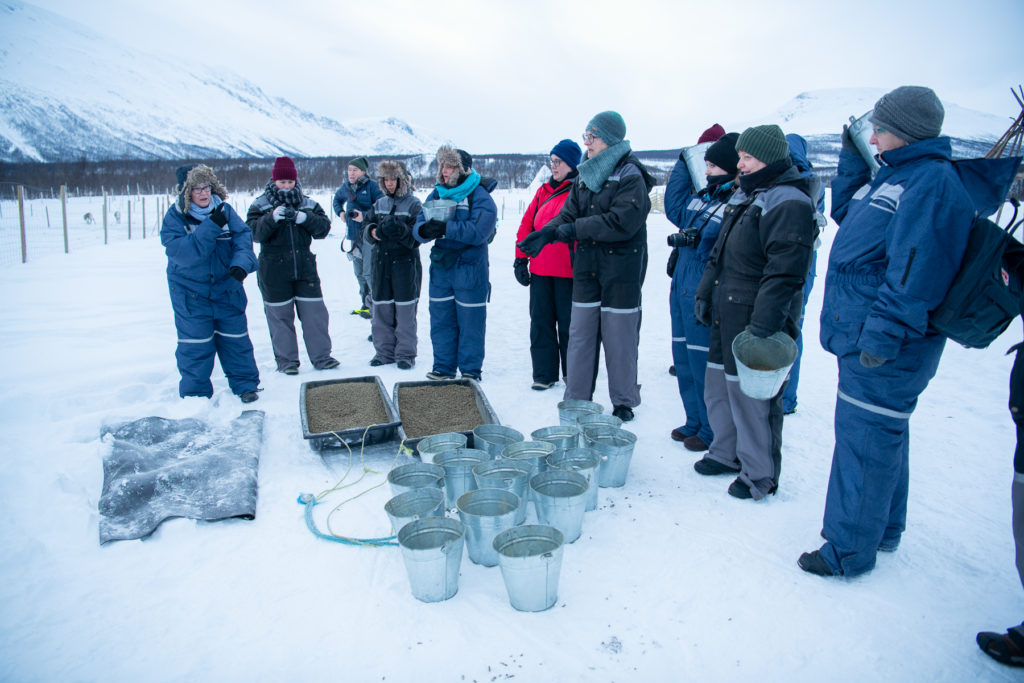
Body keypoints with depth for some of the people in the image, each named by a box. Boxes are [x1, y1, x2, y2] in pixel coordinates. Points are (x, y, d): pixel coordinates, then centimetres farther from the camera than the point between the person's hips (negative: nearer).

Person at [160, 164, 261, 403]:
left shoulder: (225, 210, -4)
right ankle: (195, 392, 19)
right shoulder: (174, 217, -12)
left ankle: (245, 384, 24)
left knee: (235, 338, 9)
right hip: (191, 293, -2)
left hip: (227, 289, 2)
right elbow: (180, 251, -25)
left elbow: (243, 237, -11)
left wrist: (241, 264, -30)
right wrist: (211, 227, -30)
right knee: (195, 345, 3)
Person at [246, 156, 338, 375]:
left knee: (314, 311, 1)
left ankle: (321, 356, 11)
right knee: (280, 315, 4)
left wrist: (304, 218, -20)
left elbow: (324, 227, -3)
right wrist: (272, 217, -27)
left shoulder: (307, 204, 8)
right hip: (273, 270, -2)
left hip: (305, 267, 2)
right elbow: (254, 232, -12)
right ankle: (286, 360, 14)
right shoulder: (261, 205, 1)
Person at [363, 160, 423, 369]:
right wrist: (373, 231, -9)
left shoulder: (413, 204, -3)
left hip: (406, 263, -5)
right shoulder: (379, 204, 14)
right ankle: (384, 351, 19)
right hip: (381, 262, 5)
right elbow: (367, 225, 13)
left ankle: (405, 353, 9)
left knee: (405, 310, -2)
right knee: (381, 309, 8)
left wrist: (401, 230, -26)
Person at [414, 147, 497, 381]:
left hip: (470, 268, -5)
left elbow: (478, 232, -23)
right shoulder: (437, 193, 9)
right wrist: (424, 230, -21)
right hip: (440, 266, 6)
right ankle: (443, 368, 24)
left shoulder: (480, 196, -9)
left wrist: (445, 228, -28)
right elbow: (418, 225, 3)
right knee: (440, 320, 11)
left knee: (470, 322, 2)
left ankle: (471, 371, 15)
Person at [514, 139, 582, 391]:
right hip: (540, 270, 5)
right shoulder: (544, 191, 14)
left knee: (568, 323, 4)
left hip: (568, 272, -5)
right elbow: (527, 223, 14)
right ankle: (544, 374, 17)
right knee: (540, 322, 7)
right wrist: (520, 259, 8)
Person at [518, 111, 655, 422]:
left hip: (621, 270, -6)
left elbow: (622, 221, -21)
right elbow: (569, 215, 8)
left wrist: (574, 229, -19)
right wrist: (547, 233, -12)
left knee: (619, 338, 2)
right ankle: (576, 400, 19)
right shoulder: (585, 175, 12)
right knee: (580, 335, 8)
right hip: (587, 268, 6)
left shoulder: (631, 176, -10)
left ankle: (624, 403, 18)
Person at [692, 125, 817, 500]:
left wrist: (763, 325, -26)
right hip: (725, 317, 10)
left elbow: (784, 274, -23)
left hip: (758, 320, -9)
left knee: (752, 397, -1)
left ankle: (760, 476, 17)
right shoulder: (743, 195, 15)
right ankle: (726, 453, 37)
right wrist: (705, 293, 19)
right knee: (717, 387, 18)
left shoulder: (790, 204, -16)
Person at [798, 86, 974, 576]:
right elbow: (845, 213, 27)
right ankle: (883, 528, 36)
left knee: (865, 439, -2)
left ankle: (850, 549, 11)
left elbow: (915, 270, -23)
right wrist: (852, 156, 15)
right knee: (882, 433, 20)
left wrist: (881, 335, -26)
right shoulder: (894, 175, 14)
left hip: (886, 349, -10)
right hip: (864, 335, 10)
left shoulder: (933, 182, -16)